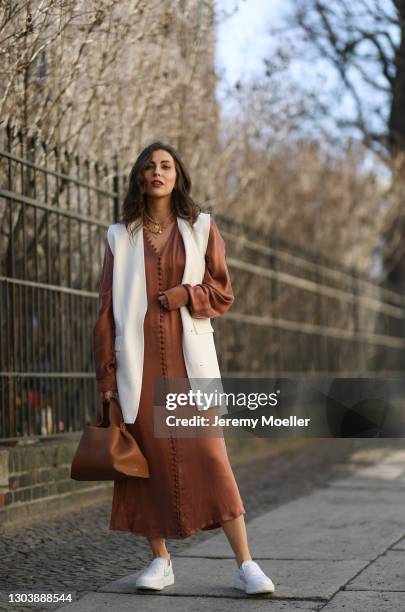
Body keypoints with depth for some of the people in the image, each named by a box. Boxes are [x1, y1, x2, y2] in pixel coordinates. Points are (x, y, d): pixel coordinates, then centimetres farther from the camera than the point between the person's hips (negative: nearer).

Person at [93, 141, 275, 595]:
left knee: (209, 455, -9)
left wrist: (185, 295, -12)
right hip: (138, 360, 1)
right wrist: (106, 377, 1)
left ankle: (245, 565, -8)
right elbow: (106, 310, 7)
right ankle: (160, 560, 15)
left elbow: (223, 295, 8)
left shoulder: (202, 229, 8)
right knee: (148, 456, 1)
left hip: (187, 358, -1)